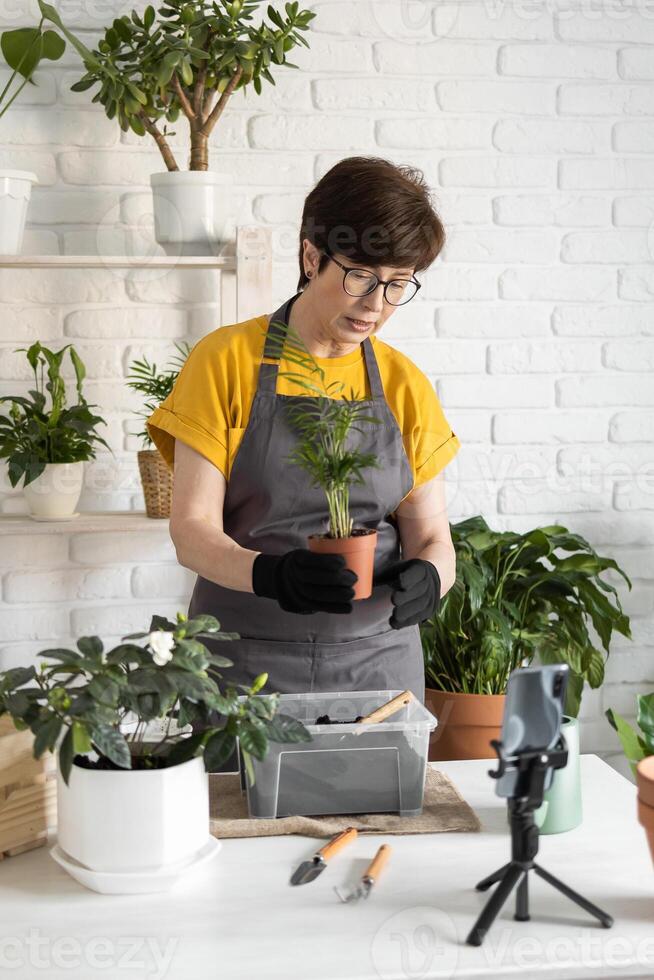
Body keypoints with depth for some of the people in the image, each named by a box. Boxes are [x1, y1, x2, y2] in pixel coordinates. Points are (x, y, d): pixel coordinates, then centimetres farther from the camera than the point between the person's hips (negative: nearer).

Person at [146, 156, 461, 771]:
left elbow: (431, 536, 5)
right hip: (246, 659, -2)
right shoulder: (227, 360, -5)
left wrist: (428, 576, -19)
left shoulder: (405, 385, 4)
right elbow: (191, 530, -9)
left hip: (376, 662, 3)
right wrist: (269, 572, -29)